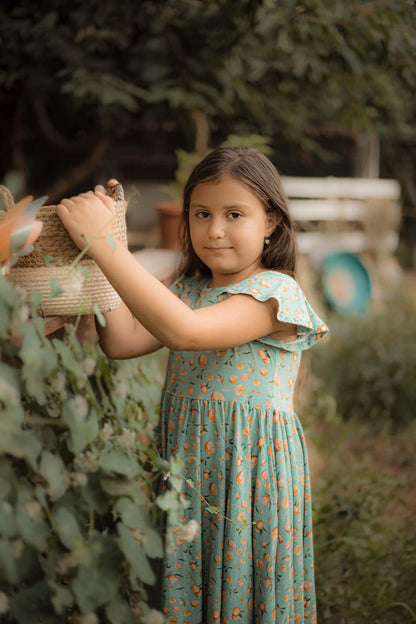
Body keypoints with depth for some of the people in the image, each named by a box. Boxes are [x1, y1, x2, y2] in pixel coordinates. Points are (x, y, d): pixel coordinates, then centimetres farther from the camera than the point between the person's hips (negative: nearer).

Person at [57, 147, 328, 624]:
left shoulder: (275, 292, -15)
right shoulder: (187, 290, 9)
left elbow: (184, 331, -29)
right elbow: (123, 343, -3)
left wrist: (105, 244, -30)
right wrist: (101, 250, -7)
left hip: (249, 468, -6)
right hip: (185, 462, 6)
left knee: (241, 585, 6)